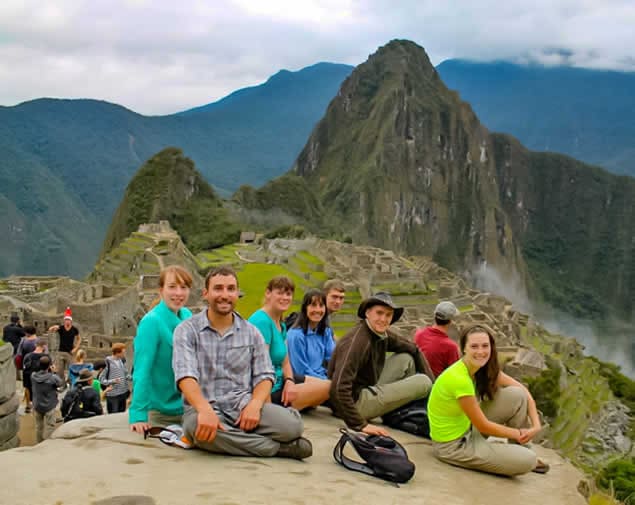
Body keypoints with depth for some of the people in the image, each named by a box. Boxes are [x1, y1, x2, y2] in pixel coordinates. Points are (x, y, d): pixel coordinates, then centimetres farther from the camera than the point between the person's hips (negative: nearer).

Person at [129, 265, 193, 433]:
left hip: (187, 406, 6)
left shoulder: (187, 316, -1)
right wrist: (138, 415, -27)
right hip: (161, 413, -6)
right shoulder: (151, 322, -20)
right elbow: (142, 370, -23)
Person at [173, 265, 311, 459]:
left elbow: (264, 376, 9)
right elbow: (185, 376, -13)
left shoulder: (251, 333, 12)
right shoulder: (187, 330, 1)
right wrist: (205, 411, -32)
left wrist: (254, 405, -14)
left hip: (244, 406, 2)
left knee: (292, 424, -26)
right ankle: (278, 447, -22)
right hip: (204, 407, -1)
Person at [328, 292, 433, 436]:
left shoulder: (382, 335, 2)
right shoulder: (358, 340, -25)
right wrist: (360, 424, -31)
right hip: (353, 401, -9)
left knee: (406, 358, 10)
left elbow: (413, 349, 16)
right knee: (423, 383, -10)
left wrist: (429, 378, 7)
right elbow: (339, 387, -32)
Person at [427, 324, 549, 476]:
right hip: (453, 445, -8)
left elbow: (523, 390, 1)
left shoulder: (486, 367, -4)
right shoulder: (459, 379, -30)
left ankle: (520, 448, 14)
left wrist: (536, 425, -12)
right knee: (527, 460, -17)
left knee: (517, 395, -2)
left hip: (467, 428, 8)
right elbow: (483, 426, -21)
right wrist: (518, 433, -7)